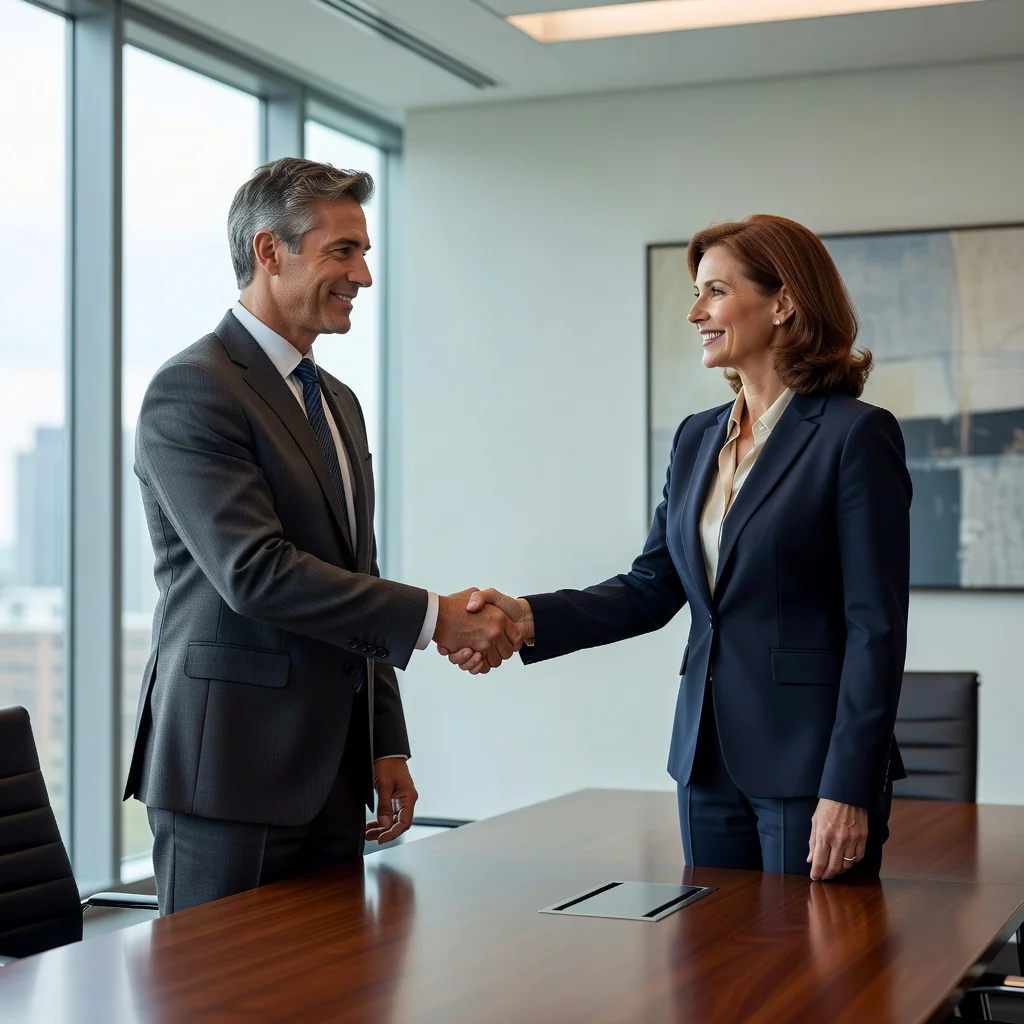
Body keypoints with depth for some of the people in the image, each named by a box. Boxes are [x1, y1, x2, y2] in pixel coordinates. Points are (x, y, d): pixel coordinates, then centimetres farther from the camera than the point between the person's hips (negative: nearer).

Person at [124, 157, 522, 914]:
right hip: (230, 771, -8)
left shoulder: (339, 403, 18)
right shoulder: (193, 390, -11)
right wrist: (433, 618, -19)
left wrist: (386, 746, 15)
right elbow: (255, 571, -21)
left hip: (331, 777, 8)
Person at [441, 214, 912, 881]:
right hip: (710, 759, 7)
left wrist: (849, 792, -17)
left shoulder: (857, 434, -9)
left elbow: (876, 629, -13)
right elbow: (652, 588, 9)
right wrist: (530, 619, -7)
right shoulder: (698, 438, 13)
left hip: (809, 764, -7)